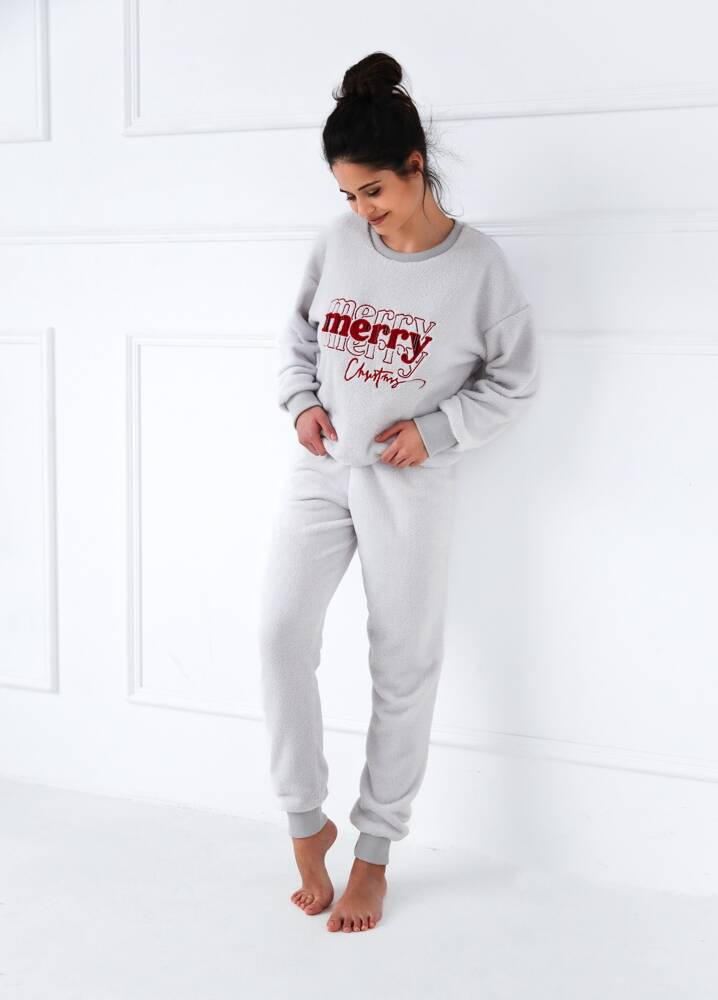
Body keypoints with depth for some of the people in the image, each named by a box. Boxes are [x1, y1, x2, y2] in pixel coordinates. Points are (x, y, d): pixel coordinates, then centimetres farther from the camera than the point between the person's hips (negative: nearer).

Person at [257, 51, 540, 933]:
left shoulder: (478, 266, -12)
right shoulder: (337, 241, -2)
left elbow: (515, 380, -2)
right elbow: (298, 332, 14)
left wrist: (436, 430, -14)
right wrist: (301, 402, -3)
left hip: (410, 481, -3)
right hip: (320, 468, 3)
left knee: (405, 667, 4)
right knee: (280, 631, -10)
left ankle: (374, 854, 21)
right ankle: (305, 821, 9)